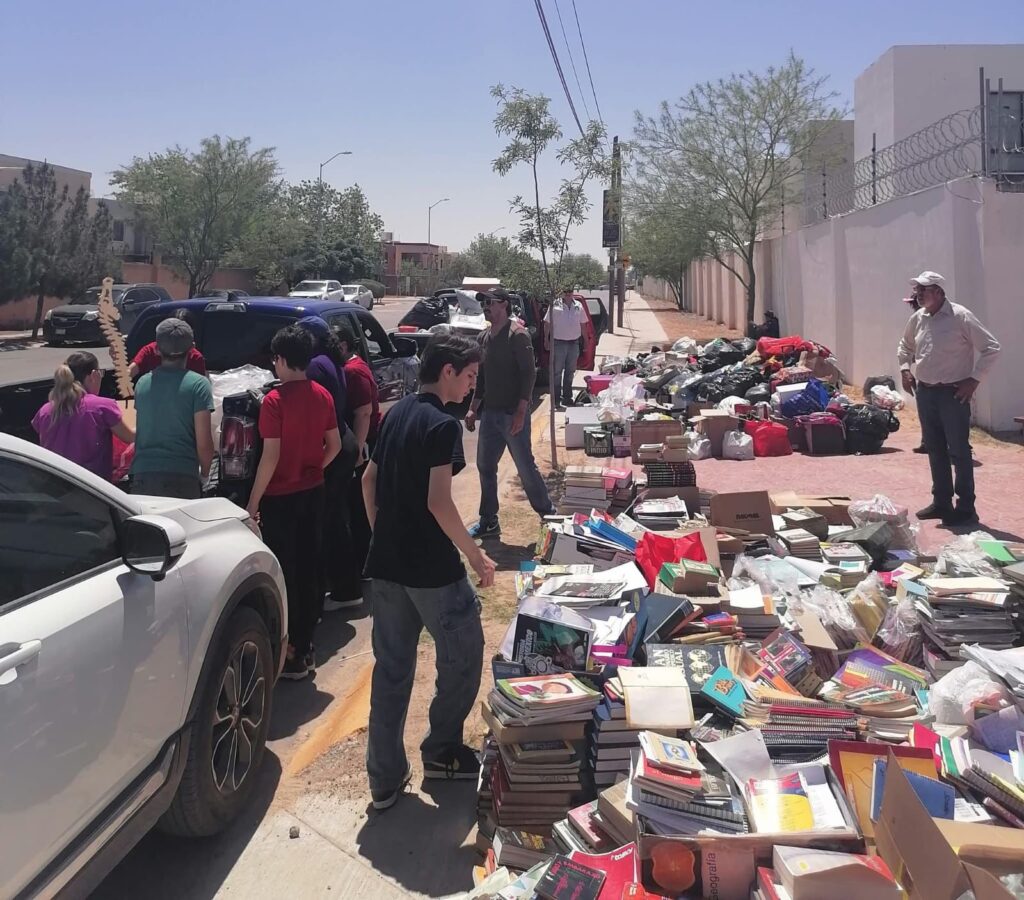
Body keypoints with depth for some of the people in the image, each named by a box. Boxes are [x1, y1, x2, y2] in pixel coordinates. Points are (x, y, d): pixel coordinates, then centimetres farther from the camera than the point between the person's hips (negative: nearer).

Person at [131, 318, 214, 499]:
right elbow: (204, 443, -8)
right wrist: (204, 473, 8)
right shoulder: (197, 384, -5)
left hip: (142, 476, 4)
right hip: (182, 477, -4)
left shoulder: (142, 383, 10)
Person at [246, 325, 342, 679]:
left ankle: (292, 656, 7)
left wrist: (252, 503, -12)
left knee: (285, 574, 2)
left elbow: (271, 457, -19)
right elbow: (334, 445, 8)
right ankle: (305, 646, 24)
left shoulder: (275, 400, -17)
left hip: (281, 498, -6)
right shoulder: (323, 396, 2)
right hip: (313, 493, 6)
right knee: (308, 571, 14)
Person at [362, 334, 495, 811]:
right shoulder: (443, 425, -15)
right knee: (463, 655, 13)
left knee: (391, 668, 12)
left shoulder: (397, 413, 10)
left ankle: (385, 779, 18)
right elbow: (438, 502, -21)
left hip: (386, 563, 8)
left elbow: (369, 480, 15)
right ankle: (441, 751, 25)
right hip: (432, 568, -8)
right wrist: (476, 555, -13)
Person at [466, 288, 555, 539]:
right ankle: (488, 522, 20)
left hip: (512, 414, -8)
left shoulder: (517, 334, -12)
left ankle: (548, 515, 15)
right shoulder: (485, 337, 12)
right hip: (490, 413, 8)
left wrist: (521, 411, -22)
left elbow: (529, 372, -16)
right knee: (485, 467, 10)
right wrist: (474, 408, 15)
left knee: (526, 468, 0)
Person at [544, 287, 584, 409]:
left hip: (574, 343, 4)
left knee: (570, 372, 11)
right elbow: (548, 324, 0)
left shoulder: (578, 306, 7)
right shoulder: (554, 305, -4)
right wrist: (546, 340, -3)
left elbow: (582, 325, 14)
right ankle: (555, 399, 4)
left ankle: (567, 398, 20)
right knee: (557, 371, -1)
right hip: (558, 343, -4)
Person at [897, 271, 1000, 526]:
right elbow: (905, 346, 26)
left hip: (953, 393, -6)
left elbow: (991, 348, -11)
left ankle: (965, 508, 4)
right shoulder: (917, 318, 7)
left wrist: (973, 380, -14)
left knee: (959, 451, -3)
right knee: (935, 449, 13)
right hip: (925, 392, 7)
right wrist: (905, 370, 11)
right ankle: (941, 502, 23)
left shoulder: (960, 317, -12)